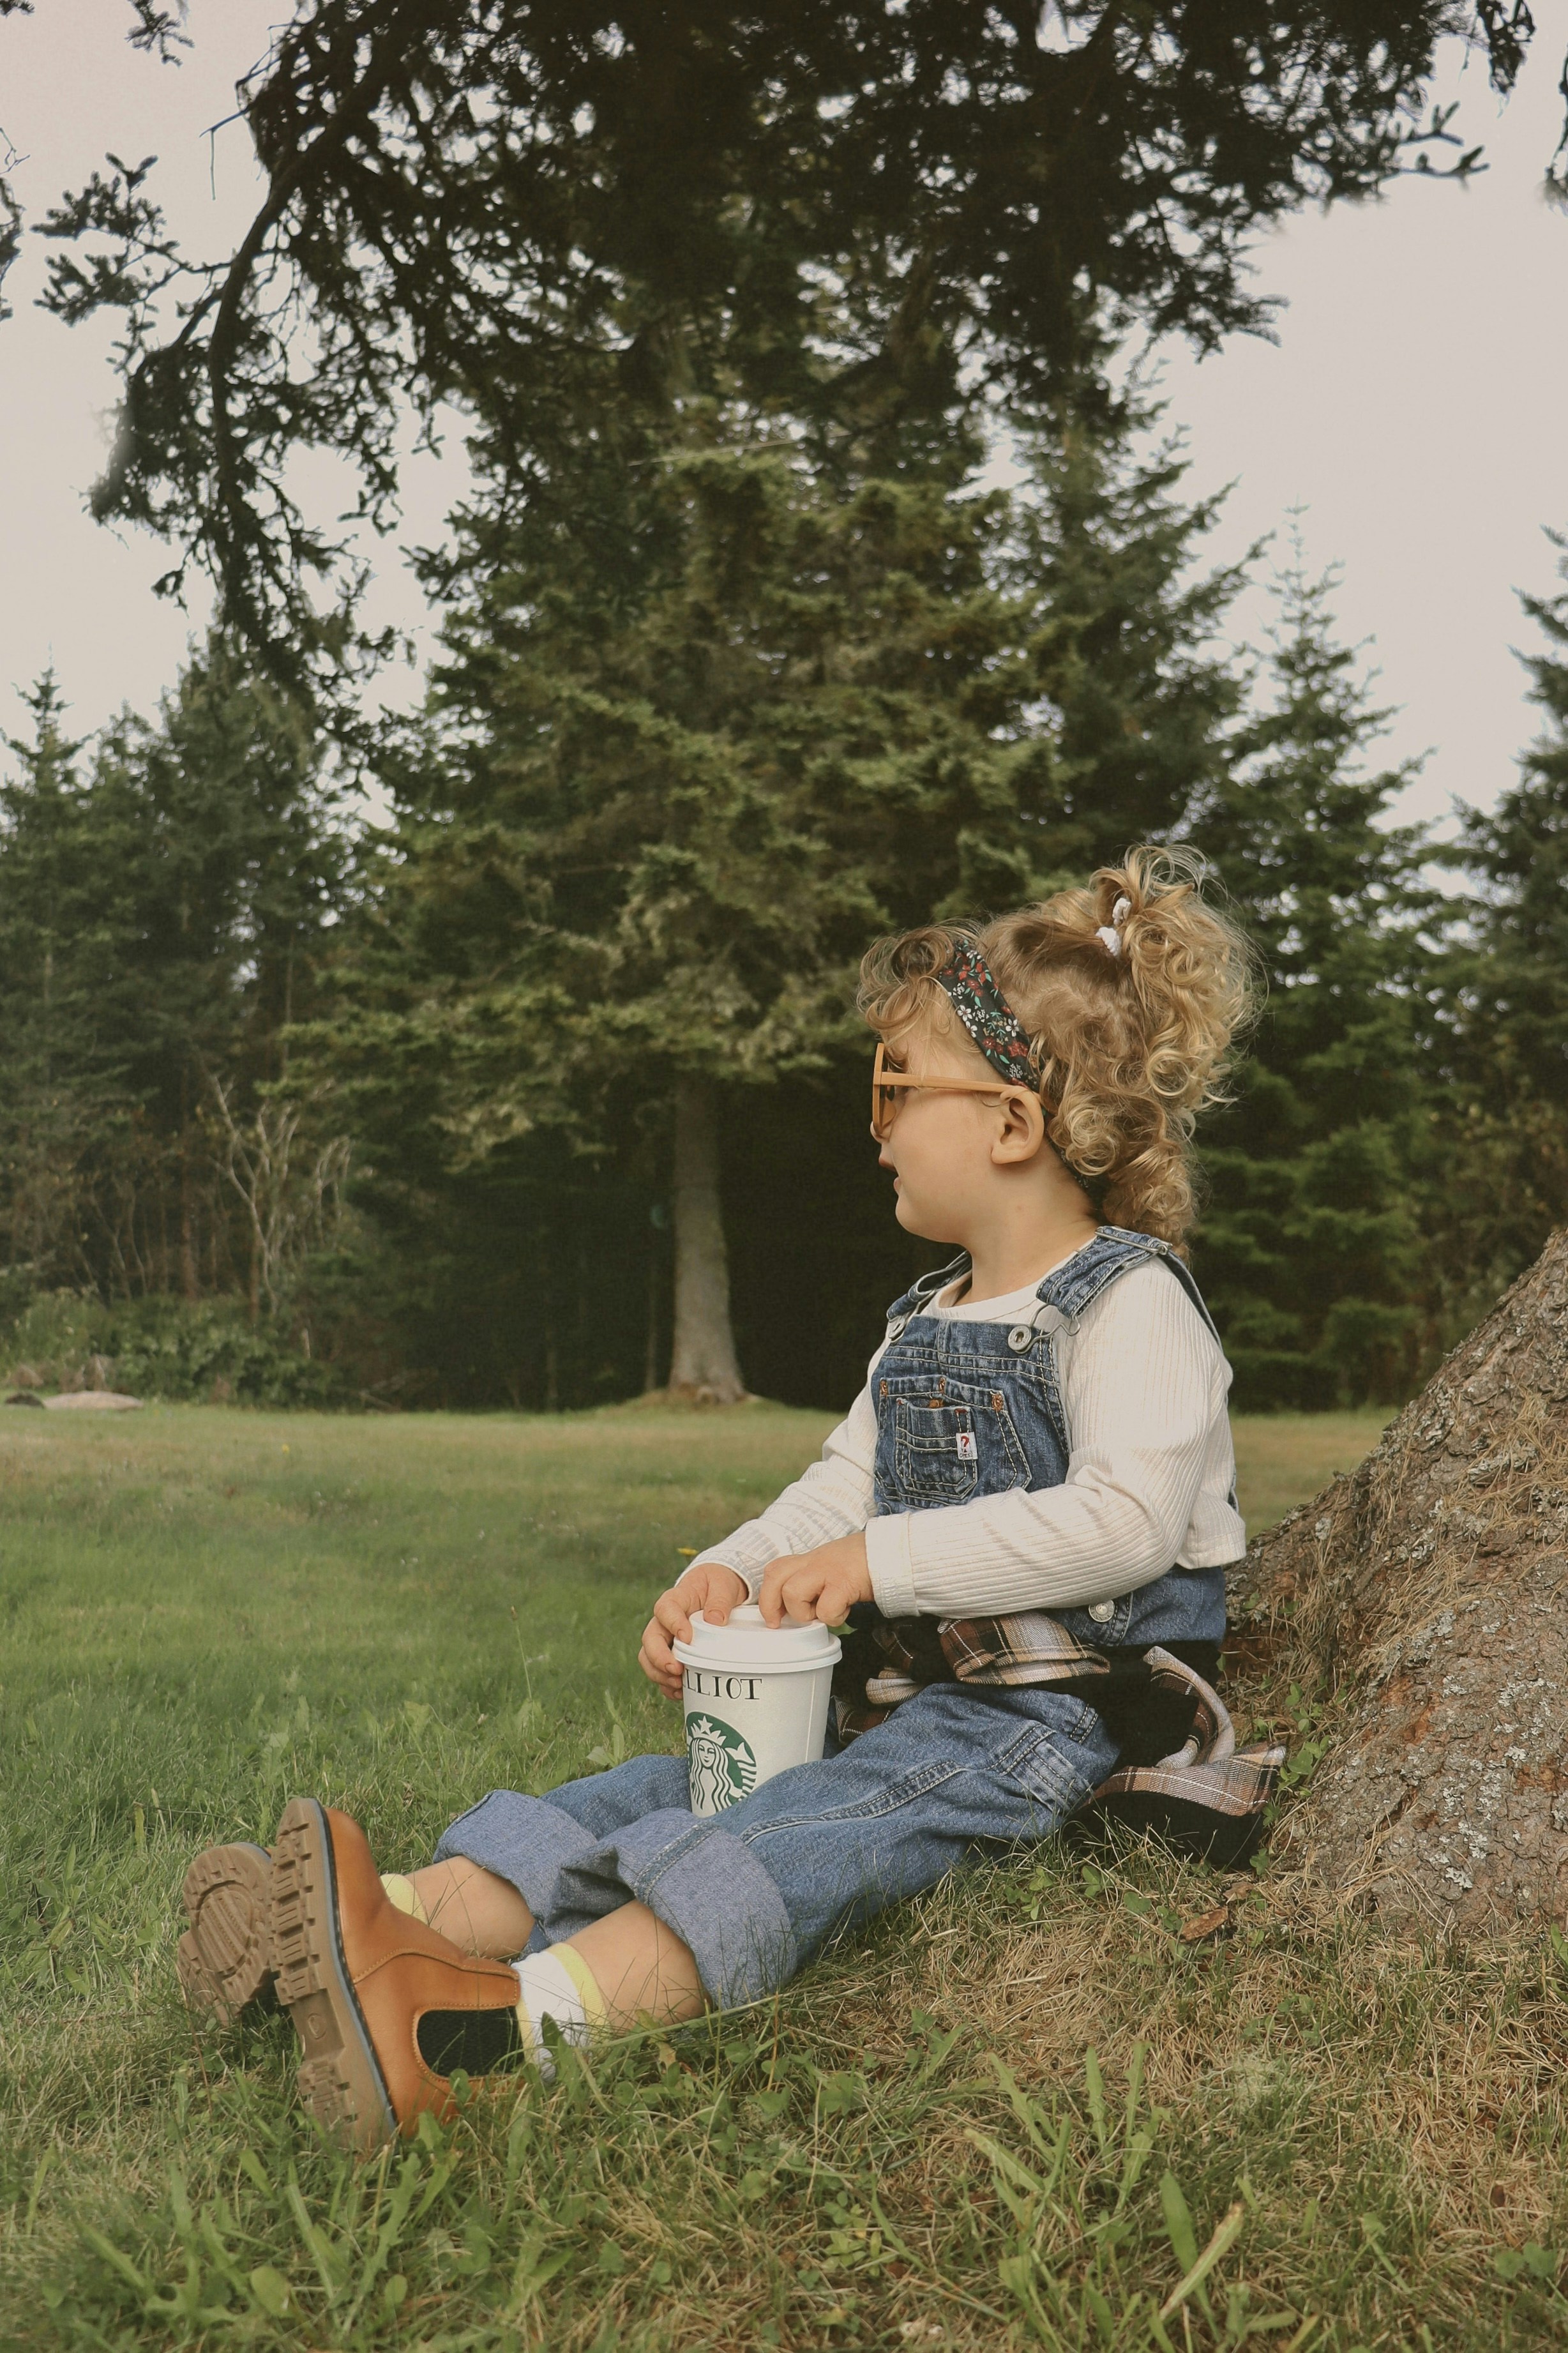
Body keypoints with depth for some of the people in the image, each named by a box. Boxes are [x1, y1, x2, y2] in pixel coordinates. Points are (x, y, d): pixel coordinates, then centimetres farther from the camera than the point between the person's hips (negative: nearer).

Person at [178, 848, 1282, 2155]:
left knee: (780, 1848, -31)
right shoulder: (924, 1326, 20)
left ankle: (484, 2030, -49)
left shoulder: (1129, 1302, -9)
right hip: (904, 1695, 9)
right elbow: (845, 1485, 14)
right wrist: (734, 1570, -7)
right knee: (651, 1798, -11)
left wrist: (884, 1560, -22)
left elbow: (1126, 1520, -23)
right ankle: (412, 1928, -28)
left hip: (1054, 1716, -9)